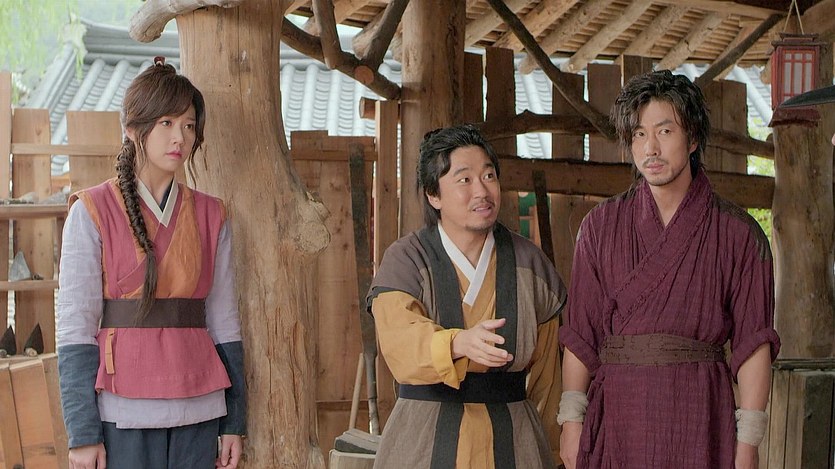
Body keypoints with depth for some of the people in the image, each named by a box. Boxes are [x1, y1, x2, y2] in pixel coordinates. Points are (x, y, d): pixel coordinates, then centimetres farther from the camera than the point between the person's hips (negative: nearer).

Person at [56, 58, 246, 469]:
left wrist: (233, 423, 9)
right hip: (123, 415, -3)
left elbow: (223, 323, 12)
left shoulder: (210, 216, 10)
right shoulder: (93, 212, -1)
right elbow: (75, 327, -5)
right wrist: (82, 432, -9)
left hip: (198, 413, 3)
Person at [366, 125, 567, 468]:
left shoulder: (528, 263, 3)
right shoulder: (404, 260, -6)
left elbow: (543, 362, 11)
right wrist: (461, 343, -42)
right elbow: (401, 342, -24)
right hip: (425, 439, -2)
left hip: (511, 440, 2)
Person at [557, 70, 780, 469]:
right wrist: (571, 419, -2)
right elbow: (580, 331, 5)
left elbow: (753, 342, -1)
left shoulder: (738, 234, 2)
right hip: (616, 411, 1)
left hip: (699, 415, -1)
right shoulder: (602, 225, 7)